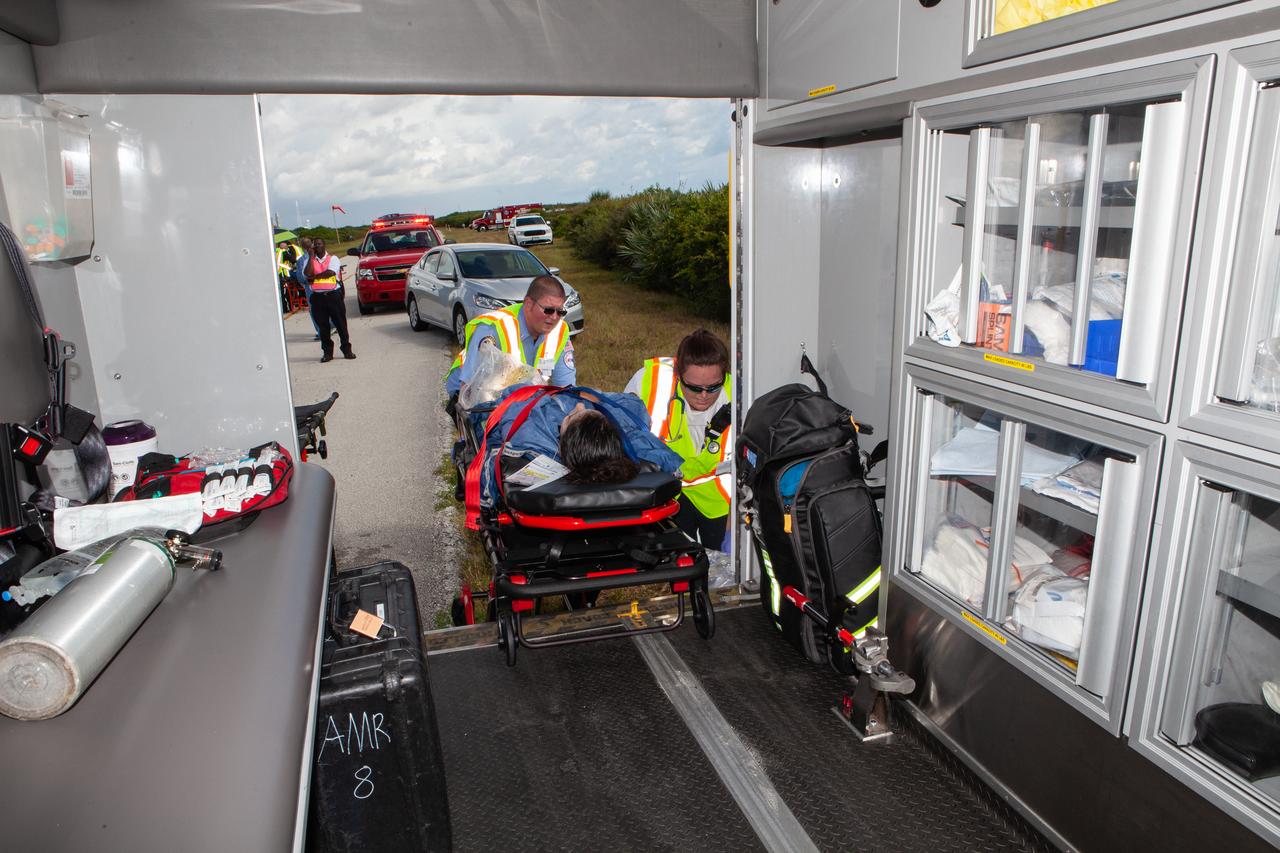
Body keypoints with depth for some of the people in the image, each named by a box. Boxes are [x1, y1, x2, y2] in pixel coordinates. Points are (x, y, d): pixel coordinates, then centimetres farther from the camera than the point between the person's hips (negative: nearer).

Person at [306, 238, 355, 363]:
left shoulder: (333, 258, 5)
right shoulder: (310, 261, 12)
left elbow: (330, 272, -13)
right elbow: (308, 273, -9)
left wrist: (314, 276, -6)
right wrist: (311, 255, -3)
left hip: (333, 295, -2)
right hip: (318, 297, 2)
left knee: (341, 324, 0)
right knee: (323, 326, 5)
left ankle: (347, 350, 8)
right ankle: (327, 352, 12)